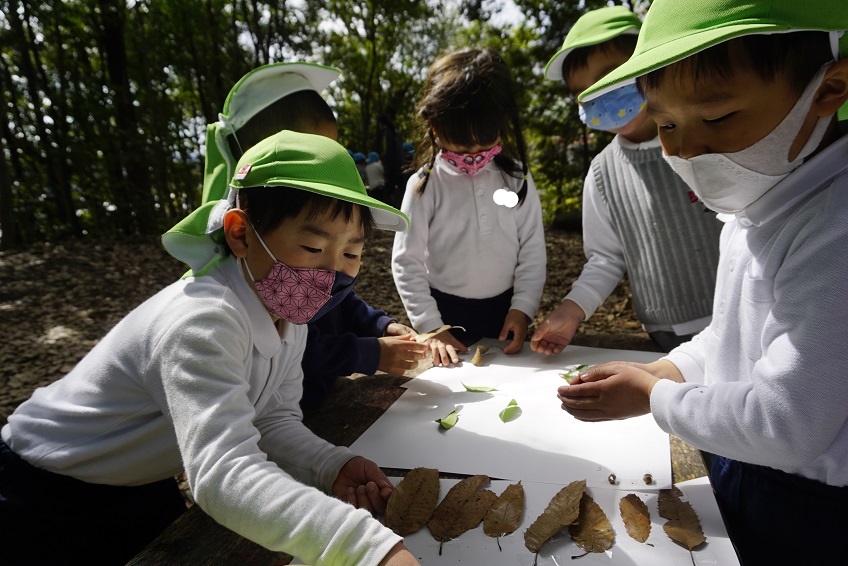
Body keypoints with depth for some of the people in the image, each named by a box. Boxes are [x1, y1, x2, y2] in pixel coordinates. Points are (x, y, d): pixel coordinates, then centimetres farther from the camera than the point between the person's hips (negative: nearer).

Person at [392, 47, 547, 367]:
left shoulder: (517, 179, -3)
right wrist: (431, 328, -13)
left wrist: (522, 308, -8)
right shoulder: (425, 185, -10)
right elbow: (406, 262, -10)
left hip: (504, 310, 3)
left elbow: (533, 251, 0)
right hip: (445, 312, -2)